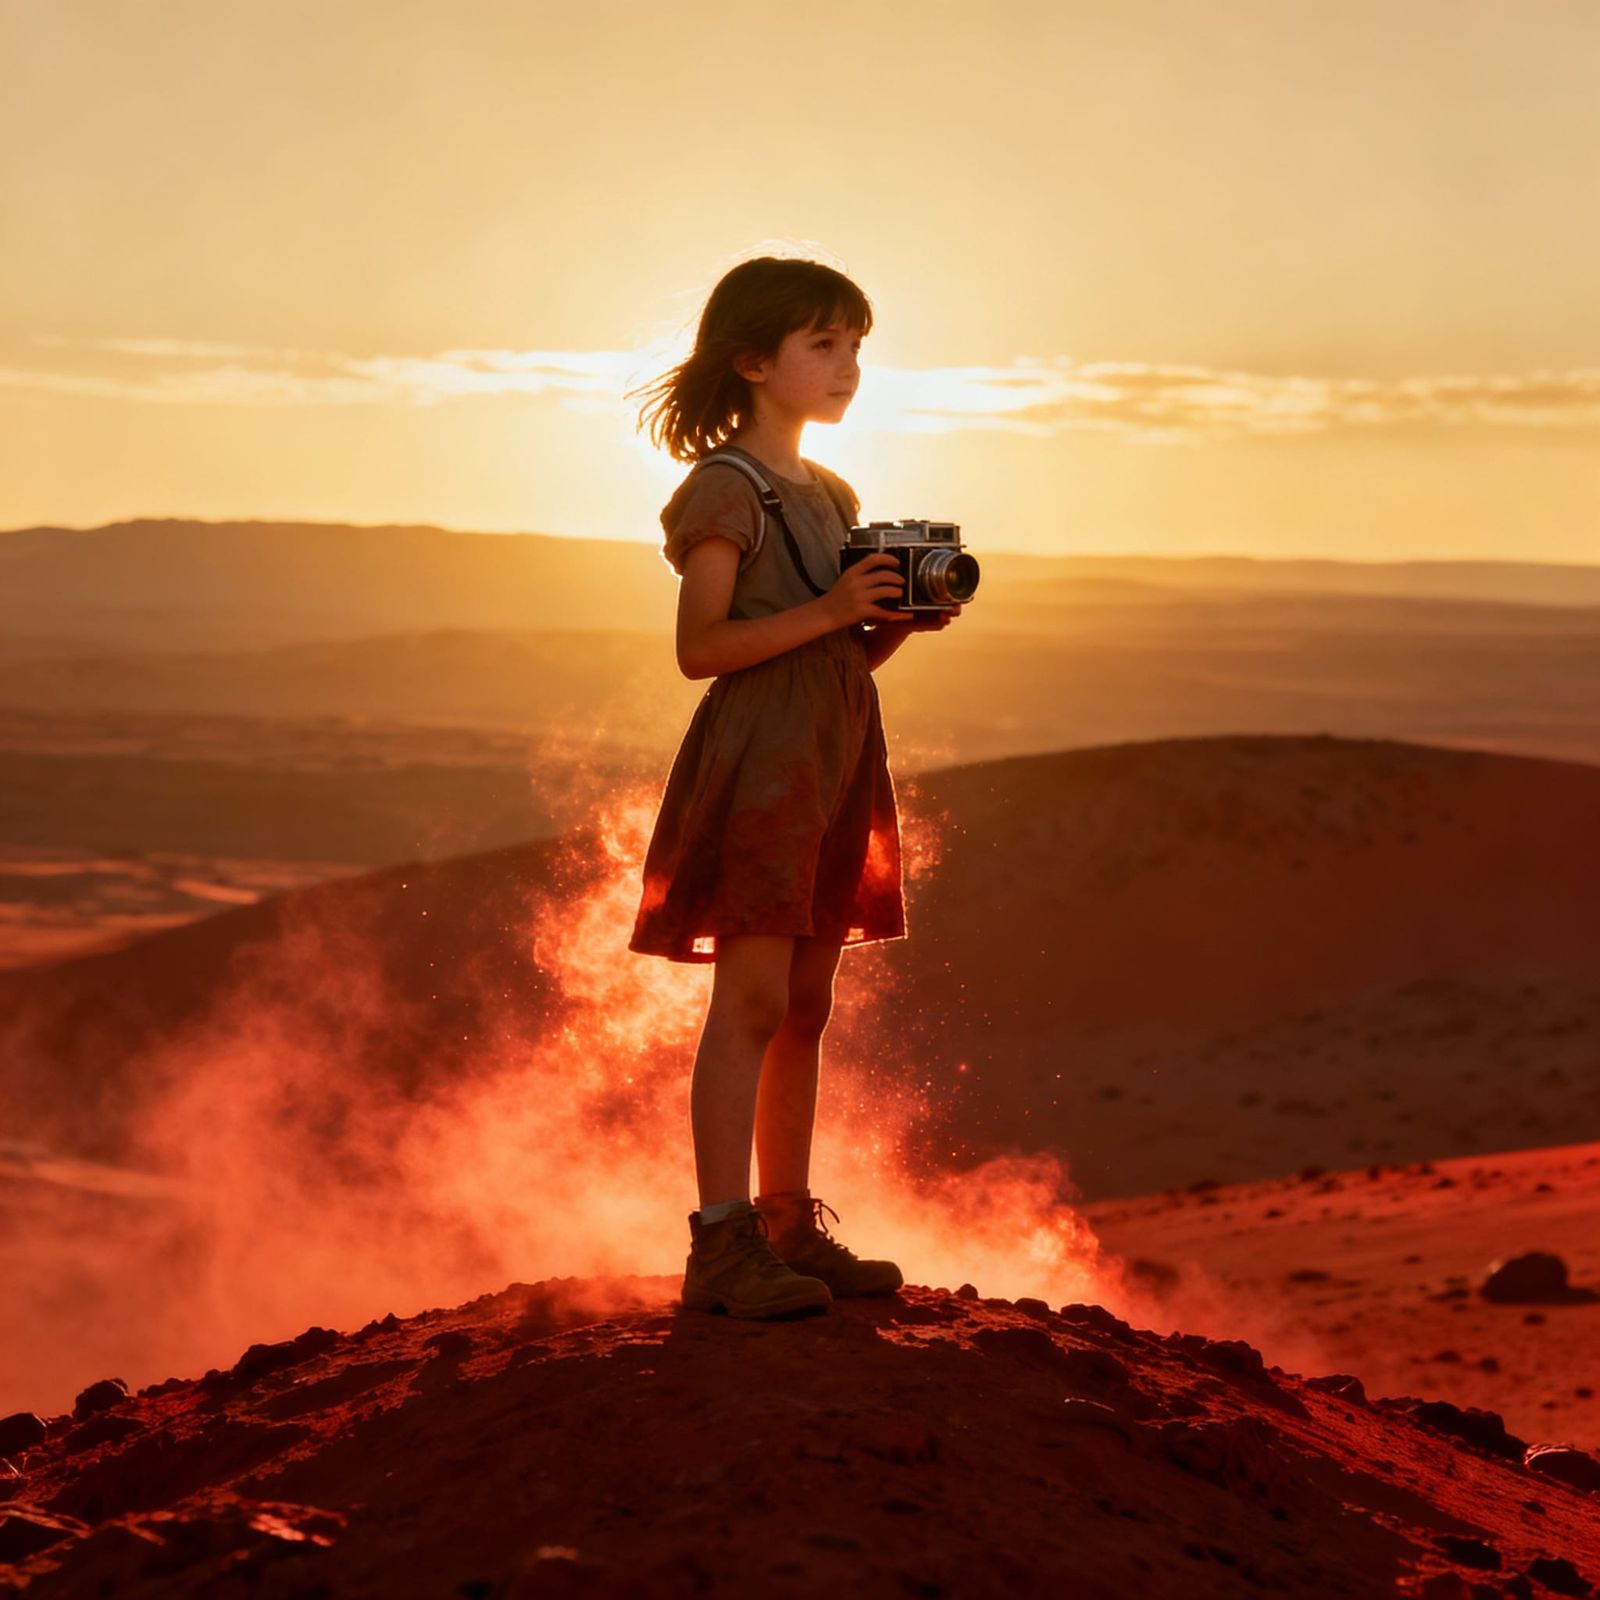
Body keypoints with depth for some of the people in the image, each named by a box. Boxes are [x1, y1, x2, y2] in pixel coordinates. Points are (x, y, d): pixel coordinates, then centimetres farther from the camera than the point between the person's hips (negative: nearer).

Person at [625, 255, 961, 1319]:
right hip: (757, 760, -8)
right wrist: (831, 611, -21)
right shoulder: (726, 488, -6)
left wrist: (906, 618, 1)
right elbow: (701, 647, -14)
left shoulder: (832, 497, 19)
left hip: (832, 762, 8)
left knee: (805, 1007, 10)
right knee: (752, 1000, -11)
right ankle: (722, 1243, -11)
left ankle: (790, 1229, 16)